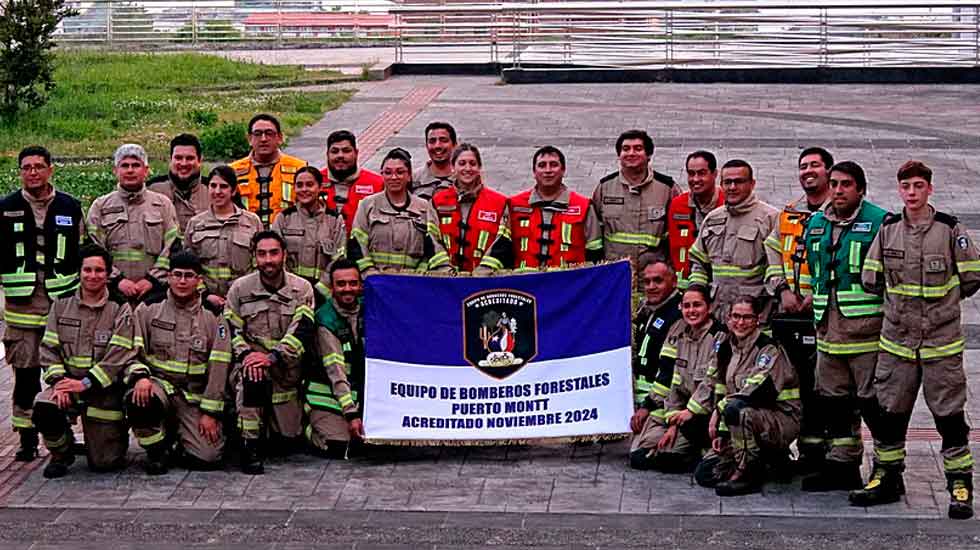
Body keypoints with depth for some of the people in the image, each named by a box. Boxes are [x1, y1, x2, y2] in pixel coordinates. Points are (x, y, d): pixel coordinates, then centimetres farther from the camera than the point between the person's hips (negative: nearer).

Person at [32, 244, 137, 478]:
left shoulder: (120, 310, -3)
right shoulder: (61, 306, 7)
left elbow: (118, 356, -11)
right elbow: (49, 348, 4)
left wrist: (86, 383, -20)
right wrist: (58, 381, -13)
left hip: (104, 391, -2)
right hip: (68, 382, 2)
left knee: (103, 464, -3)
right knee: (43, 410, -31)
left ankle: (117, 433, 35)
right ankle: (62, 453, 1)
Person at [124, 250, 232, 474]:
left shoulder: (213, 316, 2)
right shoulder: (149, 309, 3)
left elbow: (218, 369, -1)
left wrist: (210, 412, -6)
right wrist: (139, 376, -23)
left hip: (195, 396, 0)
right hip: (159, 384, 0)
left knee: (207, 457, -17)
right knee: (137, 401, -36)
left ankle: (179, 433, 20)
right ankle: (157, 448, -5)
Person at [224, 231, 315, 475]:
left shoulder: (301, 288, -2)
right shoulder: (240, 288, 0)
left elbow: (302, 330, -14)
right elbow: (231, 331, -2)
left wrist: (272, 357, -27)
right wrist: (246, 354, -22)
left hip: (286, 373, 1)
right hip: (251, 360, -1)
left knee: (287, 443, 1)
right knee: (252, 375, -39)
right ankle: (251, 446, -26)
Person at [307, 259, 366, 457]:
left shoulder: (367, 309, 3)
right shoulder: (325, 320, -12)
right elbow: (336, 371, -17)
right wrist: (351, 414, -23)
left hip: (362, 391, 5)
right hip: (328, 393, -5)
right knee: (338, 448, -19)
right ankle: (311, 429, 6)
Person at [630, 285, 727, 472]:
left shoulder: (720, 337, -11)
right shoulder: (679, 334, 8)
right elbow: (674, 382, 5)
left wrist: (691, 411, -21)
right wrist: (673, 423, -2)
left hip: (709, 413, -6)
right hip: (682, 410, 6)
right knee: (638, 456, -4)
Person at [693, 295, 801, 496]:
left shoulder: (768, 348, -13)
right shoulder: (728, 349, 11)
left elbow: (759, 391, -26)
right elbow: (724, 392, 15)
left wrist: (720, 408, -22)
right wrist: (722, 433, 4)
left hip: (782, 421, -8)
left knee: (736, 409, -37)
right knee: (705, 474, -2)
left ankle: (748, 474, -20)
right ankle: (770, 458, 15)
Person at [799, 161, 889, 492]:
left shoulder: (880, 222, -6)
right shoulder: (816, 223, 14)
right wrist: (814, 298, 19)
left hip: (866, 326, -7)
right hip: (828, 326, 7)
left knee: (873, 400, -5)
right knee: (834, 399, 12)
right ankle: (842, 465, 22)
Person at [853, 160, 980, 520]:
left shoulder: (950, 230, -5)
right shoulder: (888, 230, 4)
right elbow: (870, 280, 13)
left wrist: (940, 301, 8)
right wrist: (898, 300, 11)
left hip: (942, 341, -3)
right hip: (896, 340, 3)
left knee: (949, 415, 0)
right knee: (889, 411, 9)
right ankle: (887, 478, 22)